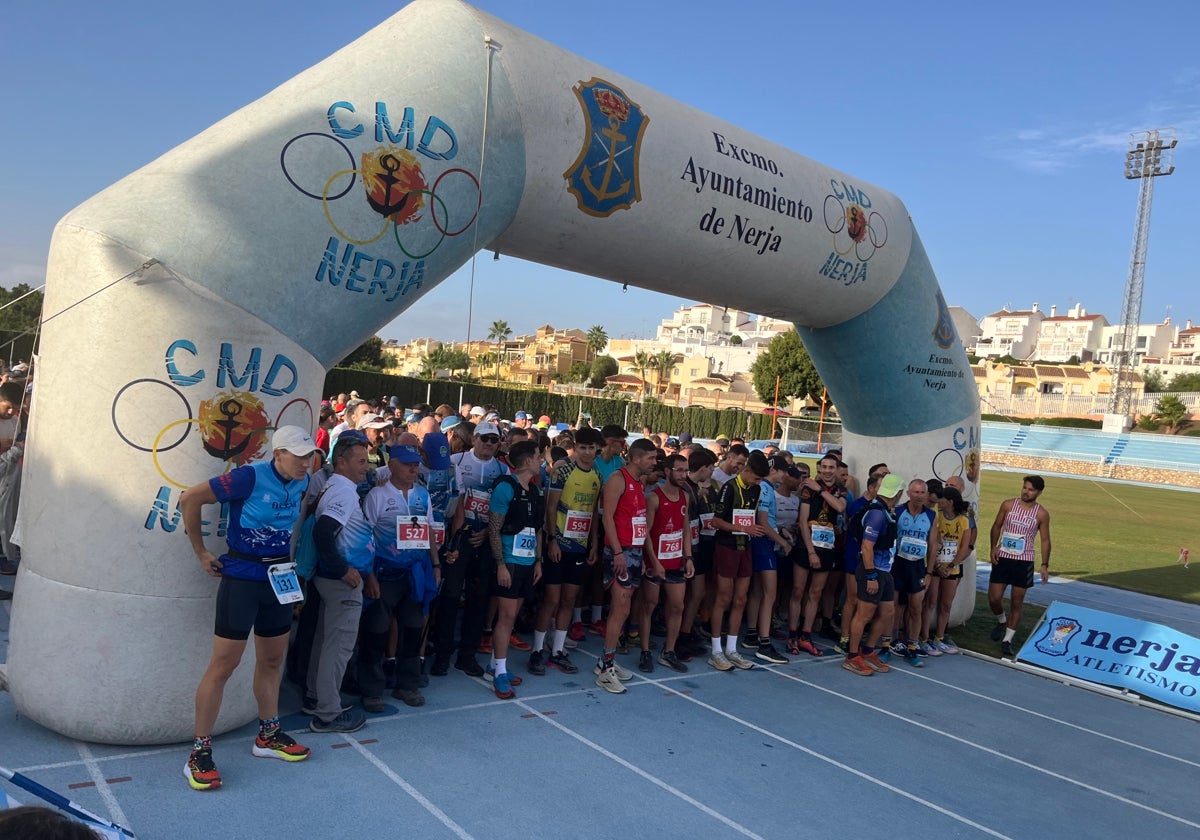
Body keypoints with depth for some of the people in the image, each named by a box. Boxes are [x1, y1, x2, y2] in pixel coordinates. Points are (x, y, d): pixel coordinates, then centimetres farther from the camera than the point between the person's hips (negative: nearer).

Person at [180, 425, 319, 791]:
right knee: (223, 664, -2)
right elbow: (190, 499, -14)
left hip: (279, 578, 7)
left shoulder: (301, 483, 0)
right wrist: (201, 552, -8)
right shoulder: (249, 477, -20)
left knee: (272, 660, 16)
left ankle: (268, 735, 32)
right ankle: (199, 753, 9)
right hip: (241, 578, -6)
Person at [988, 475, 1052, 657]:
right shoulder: (1008, 504, -2)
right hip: (1003, 558, 1)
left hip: (1024, 562, -1)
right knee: (994, 598, -2)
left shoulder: (1042, 514, -4)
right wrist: (994, 547, -5)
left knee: (1017, 603, 4)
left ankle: (1007, 640, 14)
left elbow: (1045, 540, 1)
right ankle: (1001, 622, 30)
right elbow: (996, 526, 7)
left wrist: (1045, 565, -6)